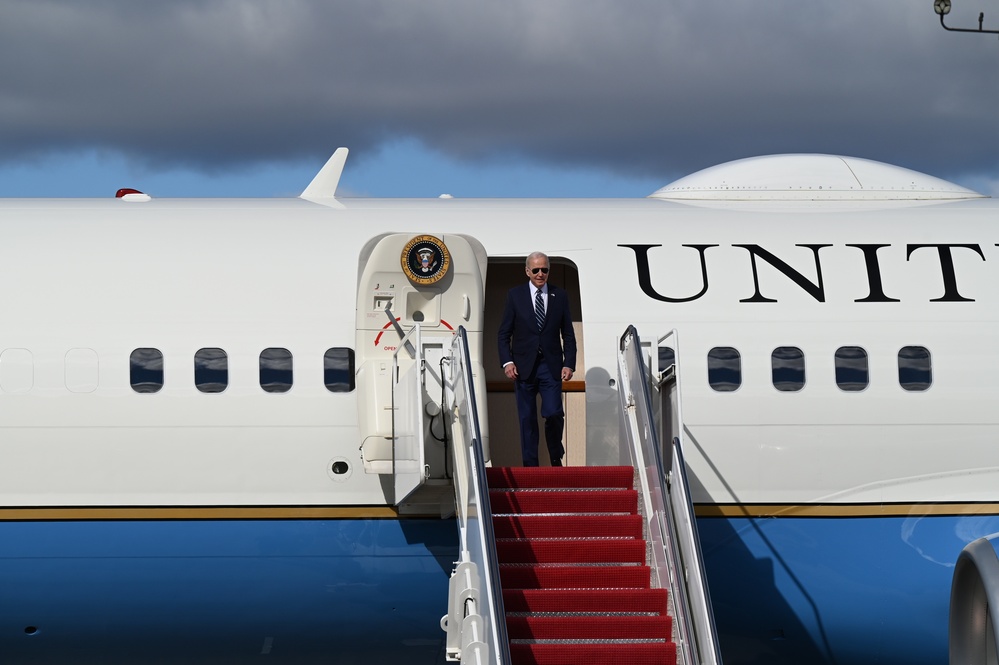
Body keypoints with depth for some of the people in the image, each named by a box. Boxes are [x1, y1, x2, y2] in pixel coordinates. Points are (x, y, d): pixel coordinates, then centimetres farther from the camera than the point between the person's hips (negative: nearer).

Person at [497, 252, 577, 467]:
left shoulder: (560, 296, 6)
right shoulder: (515, 295, 4)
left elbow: (568, 334, 8)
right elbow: (504, 333, 4)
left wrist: (569, 364, -2)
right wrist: (507, 361, -8)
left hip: (551, 366, 0)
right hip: (524, 366, 0)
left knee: (554, 414, -8)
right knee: (527, 418, 3)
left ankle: (556, 460, 14)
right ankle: (530, 465, 10)